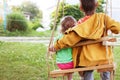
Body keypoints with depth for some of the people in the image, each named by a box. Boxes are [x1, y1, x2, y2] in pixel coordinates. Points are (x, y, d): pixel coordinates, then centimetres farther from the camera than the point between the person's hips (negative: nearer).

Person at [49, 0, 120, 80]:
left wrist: (56, 46, -4)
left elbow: (70, 38, -14)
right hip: (104, 57, 1)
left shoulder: (81, 24, -8)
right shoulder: (103, 17, -5)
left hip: (88, 59, -1)